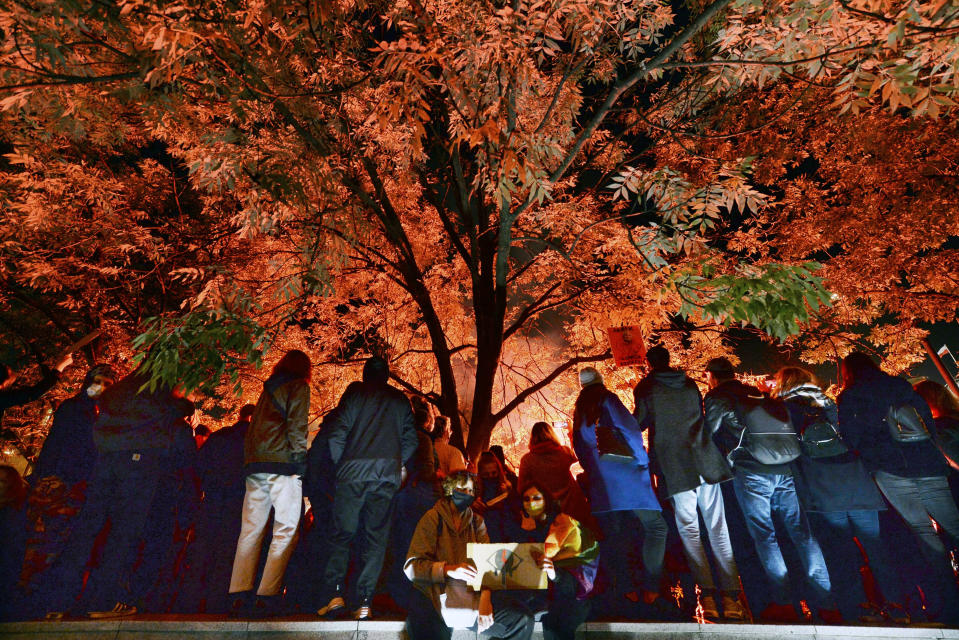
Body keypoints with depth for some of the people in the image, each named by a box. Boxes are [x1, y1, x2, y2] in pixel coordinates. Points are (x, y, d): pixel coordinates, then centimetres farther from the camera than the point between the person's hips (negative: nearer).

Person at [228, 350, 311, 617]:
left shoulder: (268, 389, 22)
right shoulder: (298, 387, 1)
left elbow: (253, 428, 21)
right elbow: (297, 426, -10)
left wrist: (250, 461, 20)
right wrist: (300, 461, -11)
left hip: (255, 464, 7)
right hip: (281, 464, -7)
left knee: (250, 530, 9)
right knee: (285, 531, -4)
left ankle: (240, 595, 10)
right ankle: (267, 597, -7)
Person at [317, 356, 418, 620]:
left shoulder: (355, 391, 7)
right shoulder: (401, 400, 15)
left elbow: (337, 432, -1)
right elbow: (411, 441, 10)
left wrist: (340, 465, 10)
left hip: (353, 472, -2)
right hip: (388, 476, 2)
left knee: (341, 534, 8)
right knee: (375, 539, 7)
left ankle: (334, 594, 1)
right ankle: (363, 602, 6)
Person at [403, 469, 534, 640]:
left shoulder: (477, 521, 16)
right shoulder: (433, 518, 2)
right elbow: (411, 566, -7)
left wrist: (485, 597, -13)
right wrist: (449, 570, -22)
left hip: (473, 596, 4)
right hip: (436, 594, -4)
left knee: (523, 619, -14)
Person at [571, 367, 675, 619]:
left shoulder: (578, 412, 14)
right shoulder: (607, 399, -3)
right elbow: (629, 428, -10)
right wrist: (641, 459, -1)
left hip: (600, 482, 6)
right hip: (625, 474, -6)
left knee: (613, 537, 10)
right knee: (655, 527, 0)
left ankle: (624, 591, 12)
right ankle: (650, 593, -5)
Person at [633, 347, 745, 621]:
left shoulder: (645, 388, 0)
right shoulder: (690, 384, 14)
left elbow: (640, 423, 1)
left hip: (674, 466, -4)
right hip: (704, 461, 4)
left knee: (689, 528, 3)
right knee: (718, 527, 7)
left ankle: (707, 593, 0)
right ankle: (731, 594, 8)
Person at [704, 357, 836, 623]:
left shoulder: (715, 399, 4)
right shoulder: (756, 393, 23)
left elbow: (711, 434, 7)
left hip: (751, 471, -5)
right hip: (784, 468, 6)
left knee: (764, 534, 2)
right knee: (802, 533, 6)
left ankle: (783, 604, 3)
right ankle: (826, 605, 7)